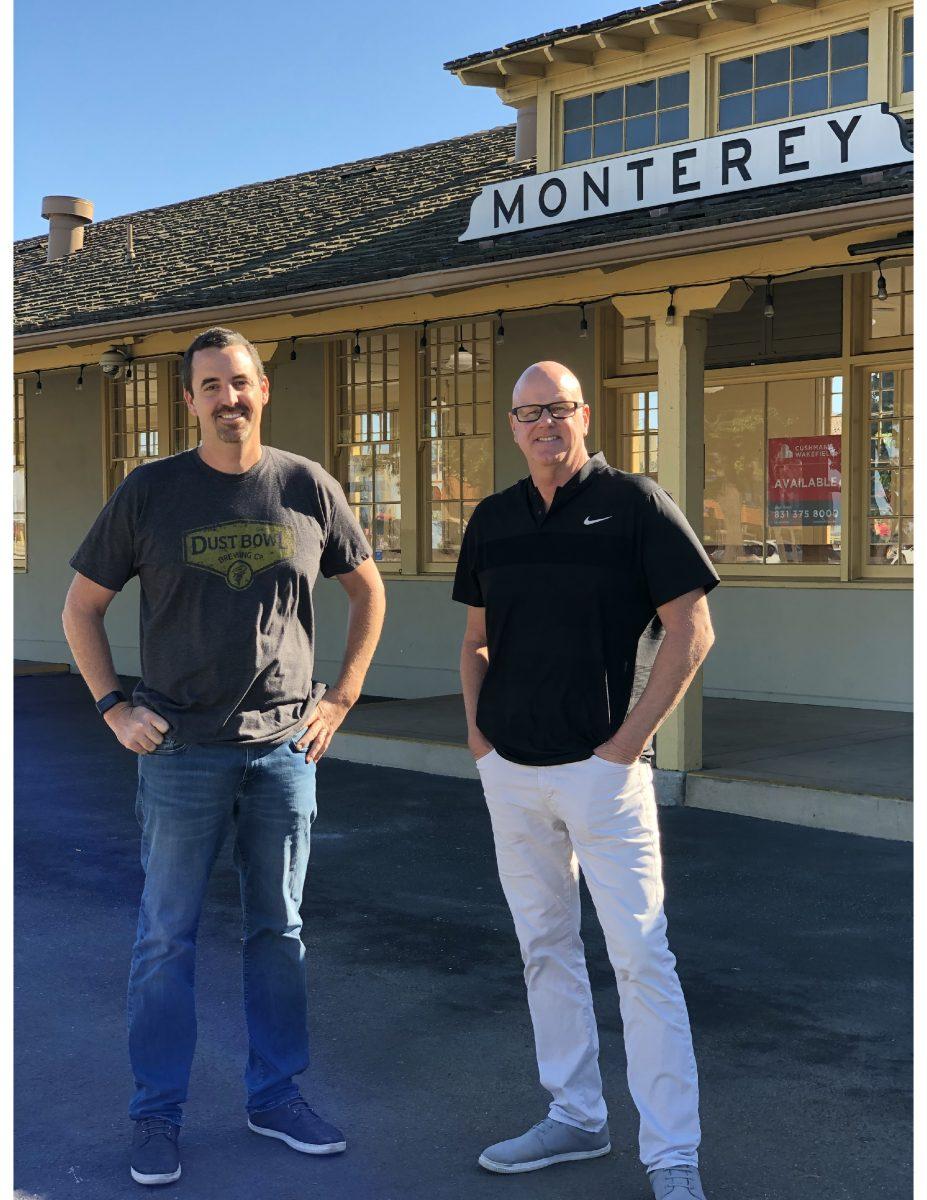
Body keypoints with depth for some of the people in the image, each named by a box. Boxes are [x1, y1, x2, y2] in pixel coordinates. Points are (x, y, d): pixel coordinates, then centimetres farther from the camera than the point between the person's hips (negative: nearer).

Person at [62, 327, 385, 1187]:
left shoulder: (307, 488, 1)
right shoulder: (150, 492, -2)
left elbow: (367, 591, 12)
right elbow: (81, 608, 5)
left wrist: (340, 699, 5)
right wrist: (114, 708, -4)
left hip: (285, 749, 2)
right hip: (181, 751, -2)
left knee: (278, 930, 11)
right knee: (166, 937, 5)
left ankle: (275, 1096, 26)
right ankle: (156, 1115, 18)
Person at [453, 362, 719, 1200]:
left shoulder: (633, 503, -6)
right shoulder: (493, 519, 10)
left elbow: (692, 628, -8)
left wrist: (630, 739, -12)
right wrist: (477, 728, 7)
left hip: (601, 768, -6)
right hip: (510, 771, 6)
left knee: (641, 957, -5)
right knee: (545, 948, 14)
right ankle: (576, 1116, 28)